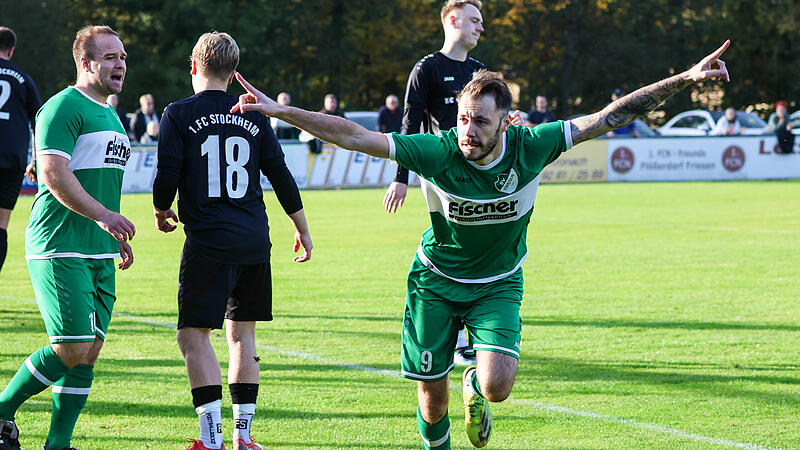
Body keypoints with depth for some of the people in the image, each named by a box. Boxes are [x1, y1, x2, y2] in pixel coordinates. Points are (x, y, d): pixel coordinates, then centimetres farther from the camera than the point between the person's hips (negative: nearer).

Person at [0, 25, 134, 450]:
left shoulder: (110, 115, 21)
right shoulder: (63, 107, -9)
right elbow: (54, 175, -19)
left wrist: (117, 236, 22)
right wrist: (103, 215, -23)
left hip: (99, 253, 9)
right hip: (60, 250, -9)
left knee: (89, 352, 3)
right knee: (71, 349, -13)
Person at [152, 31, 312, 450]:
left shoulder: (179, 114, -3)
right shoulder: (253, 116, 9)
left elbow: (167, 176, -7)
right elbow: (280, 174, 11)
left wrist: (161, 212, 15)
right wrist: (302, 228, 22)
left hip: (208, 241, -5)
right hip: (254, 242, 5)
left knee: (193, 335, -3)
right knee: (242, 332, 14)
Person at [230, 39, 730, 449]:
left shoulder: (530, 147, -20)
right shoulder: (438, 152, -23)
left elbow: (610, 117, -17)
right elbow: (353, 136, -24)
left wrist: (683, 79, -21)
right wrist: (279, 111, -31)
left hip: (498, 284, 0)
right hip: (436, 281, 0)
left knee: (498, 386, -20)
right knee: (432, 396, 2)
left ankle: (475, 388, 19)